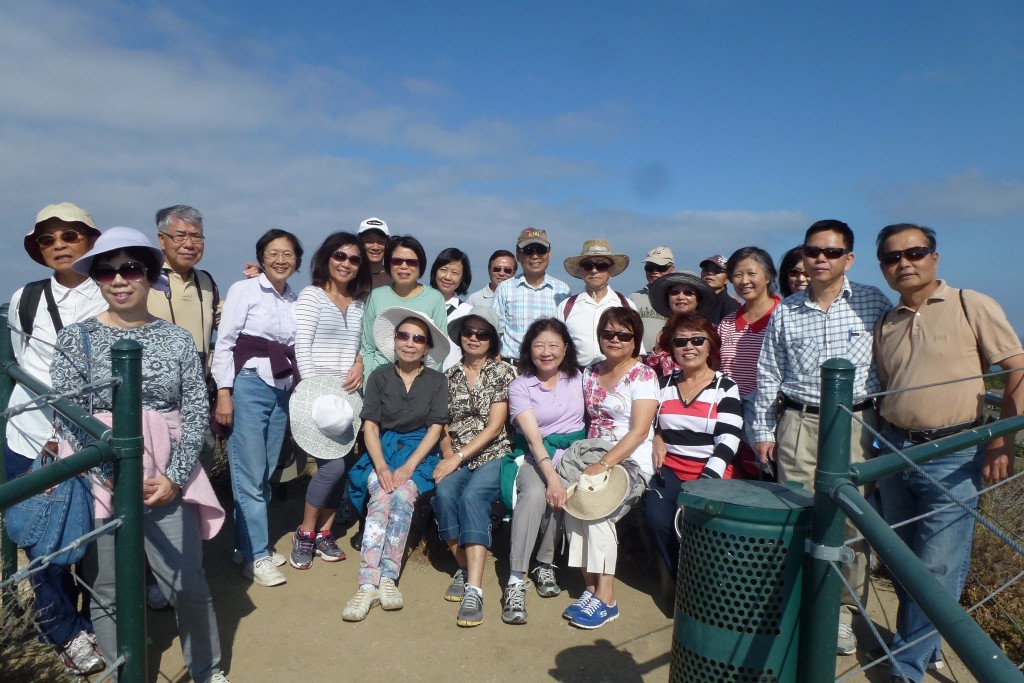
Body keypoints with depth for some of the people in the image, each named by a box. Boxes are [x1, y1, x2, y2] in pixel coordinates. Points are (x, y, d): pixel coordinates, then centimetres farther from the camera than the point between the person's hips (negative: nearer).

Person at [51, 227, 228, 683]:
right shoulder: (76, 338, 0)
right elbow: (67, 415, -4)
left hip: (168, 483, 1)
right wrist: (115, 473, -13)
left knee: (189, 585, 5)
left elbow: (197, 411, 0)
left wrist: (175, 475, -9)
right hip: (99, 483, 0)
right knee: (107, 590, 9)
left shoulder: (178, 339, 2)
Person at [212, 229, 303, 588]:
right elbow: (224, 343, -7)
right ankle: (255, 556, 6)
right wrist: (223, 394, -12)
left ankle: (251, 542, 25)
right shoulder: (244, 290, -4)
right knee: (250, 474, -4)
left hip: (282, 391, 6)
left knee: (266, 473, 11)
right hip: (248, 386, -5)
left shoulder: (295, 300, 11)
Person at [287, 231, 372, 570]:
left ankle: (324, 532, 20)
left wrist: (360, 362, -8)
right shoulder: (312, 295, -1)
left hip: (348, 394, 5)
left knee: (342, 467, 3)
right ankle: (305, 533, 9)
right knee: (333, 466, -13)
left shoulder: (359, 302, 13)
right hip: (316, 393, -5)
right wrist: (315, 392, -16)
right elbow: (302, 349, -8)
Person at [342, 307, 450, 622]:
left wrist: (408, 467, -16)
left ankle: (387, 579, -28)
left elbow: (435, 428, -2)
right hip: (383, 451, 1)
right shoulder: (380, 376, 8)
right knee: (381, 498, -29)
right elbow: (370, 426, 1)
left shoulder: (437, 381, 6)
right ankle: (368, 585, -35)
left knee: (402, 496, -31)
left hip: (419, 454, 0)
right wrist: (381, 466, -16)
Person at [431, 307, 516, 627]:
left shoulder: (502, 372, 2)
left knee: (472, 497, -32)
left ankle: (474, 589, -36)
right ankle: (464, 567, -9)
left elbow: (494, 426, -6)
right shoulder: (450, 376, 14)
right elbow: (443, 426, 13)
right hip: (454, 458, 3)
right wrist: (448, 455, -7)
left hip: (491, 456, -3)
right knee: (443, 494, -28)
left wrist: (458, 458, -13)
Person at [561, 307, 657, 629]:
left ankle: (604, 598, -17)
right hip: (591, 458, 5)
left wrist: (603, 465, -23)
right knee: (572, 499, -25)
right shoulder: (590, 373, 14)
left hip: (630, 463, -5)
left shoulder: (643, 375, -5)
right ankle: (592, 588, -14)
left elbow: (639, 432, -14)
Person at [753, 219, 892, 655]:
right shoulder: (785, 312, 5)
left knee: (852, 521, 3)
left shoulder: (873, 302, 2)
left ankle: (843, 613, 19)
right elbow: (768, 374, 9)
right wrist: (763, 431, 8)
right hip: (799, 424, 1)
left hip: (856, 424, -1)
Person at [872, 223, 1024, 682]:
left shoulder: (971, 306, -2)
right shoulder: (885, 326, 12)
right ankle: (925, 644, 34)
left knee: (937, 568, -2)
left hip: (953, 456, -5)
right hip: (895, 452, 5)